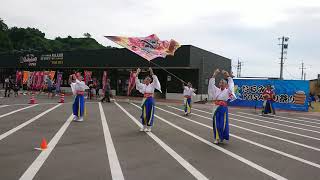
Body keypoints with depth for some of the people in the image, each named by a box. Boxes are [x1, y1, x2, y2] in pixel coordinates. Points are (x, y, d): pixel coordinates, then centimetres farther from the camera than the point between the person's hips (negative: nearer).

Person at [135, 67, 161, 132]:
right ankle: (144, 126, 23)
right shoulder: (143, 86, 8)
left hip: (150, 100, -4)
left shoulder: (152, 85, -3)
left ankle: (149, 127, 13)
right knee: (144, 114, 8)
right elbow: (137, 82, 3)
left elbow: (155, 80, -19)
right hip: (145, 100, 4)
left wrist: (152, 73, -28)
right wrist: (137, 74, -5)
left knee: (150, 114, 1)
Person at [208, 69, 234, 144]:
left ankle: (222, 137, 17)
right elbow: (211, 83, 7)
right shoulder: (216, 90, 11)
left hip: (223, 108, -2)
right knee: (216, 123, 4)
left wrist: (228, 75, -13)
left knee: (223, 123, 1)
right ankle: (217, 138, 14)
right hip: (216, 108, 3)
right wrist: (214, 74, -1)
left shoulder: (227, 91, 4)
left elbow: (231, 84, -8)